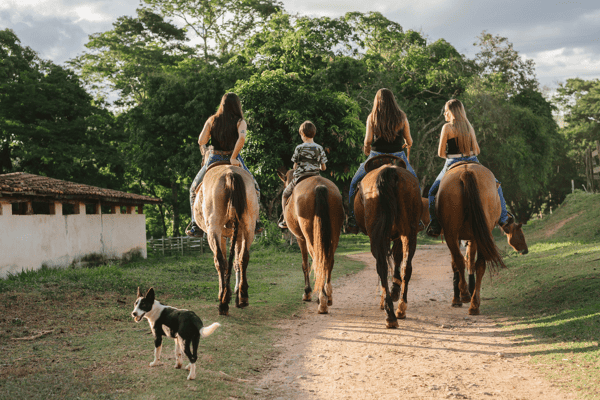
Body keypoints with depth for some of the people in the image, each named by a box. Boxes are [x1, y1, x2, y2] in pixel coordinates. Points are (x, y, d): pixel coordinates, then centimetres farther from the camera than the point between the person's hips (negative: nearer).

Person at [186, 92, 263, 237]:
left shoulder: (212, 120, 1)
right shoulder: (240, 122, -4)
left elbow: (201, 141, -6)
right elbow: (242, 138, -24)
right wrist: (233, 157, -20)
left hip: (213, 160, 1)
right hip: (234, 161, -1)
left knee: (195, 189, 21)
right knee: (253, 188, 22)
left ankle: (196, 226, 11)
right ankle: (254, 221, 11)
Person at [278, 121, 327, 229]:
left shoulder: (299, 148, -6)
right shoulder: (319, 148, 2)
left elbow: (295, 166, -3)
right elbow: (323, 168, 5)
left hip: (300, 179, -2)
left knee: (285, 195, 20)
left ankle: (284, 220, 11)